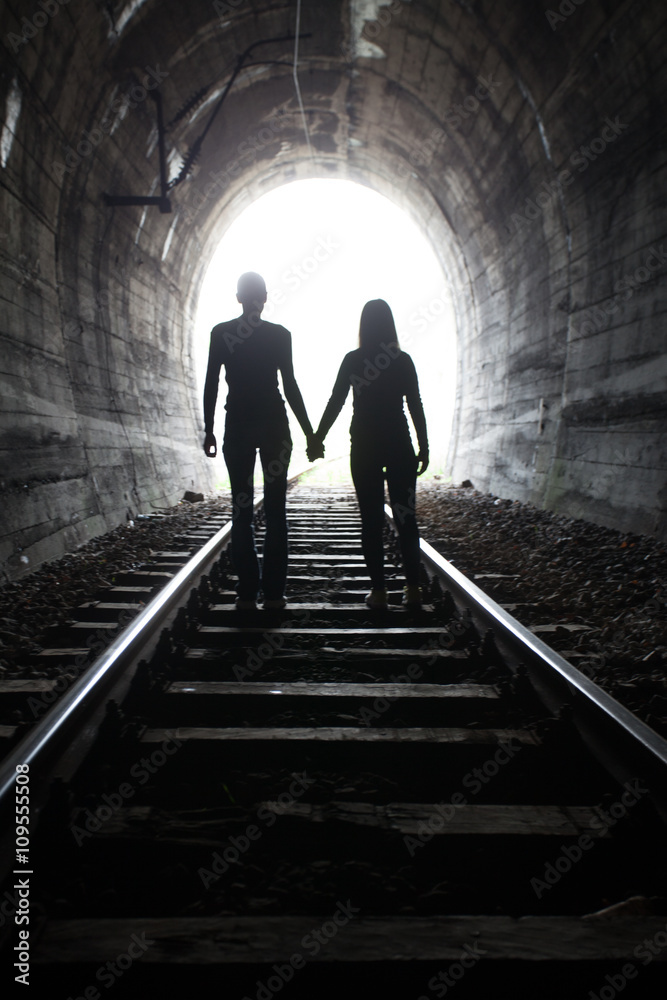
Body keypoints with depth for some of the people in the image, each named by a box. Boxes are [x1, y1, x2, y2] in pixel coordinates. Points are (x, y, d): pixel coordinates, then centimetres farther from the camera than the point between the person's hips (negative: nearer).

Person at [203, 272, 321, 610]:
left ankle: (247, 592, 3)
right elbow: (290, 387, -3)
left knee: (241, 510, 4)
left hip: (237, 426, 1)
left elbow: (211, 384, -1)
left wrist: (209, 430, 5)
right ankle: (273, 592, 4)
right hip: (274, 425, 0)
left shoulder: (221, 333, 2)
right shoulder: (279, 334, -1)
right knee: (275, 510, 4)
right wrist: (308, 432, 2)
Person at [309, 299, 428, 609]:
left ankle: (378, 590, 3)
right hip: (400, 445, 1)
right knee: (405, 517, 5)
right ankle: (412, 587, 5)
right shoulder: (403, 360, 2)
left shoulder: (353, 360, -2)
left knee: (371, 519, 3)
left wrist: (317, 440, 5)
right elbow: (416, 407, 1)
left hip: (364, 447, -1)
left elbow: (335, 403, -3)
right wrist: (424, 448, 7)